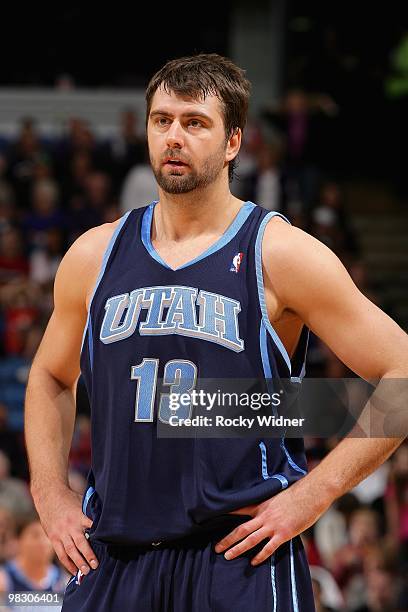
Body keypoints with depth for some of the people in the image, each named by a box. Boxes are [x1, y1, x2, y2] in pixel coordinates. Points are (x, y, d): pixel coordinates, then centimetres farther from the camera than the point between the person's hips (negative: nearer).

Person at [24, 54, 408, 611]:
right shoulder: (94, 256, 9)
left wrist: (311, 495, -10)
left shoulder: (281, 254, -4)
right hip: (113, 559, 4)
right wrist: (51, 495, 11)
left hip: (241, 558, -4)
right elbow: (50, 379, 26)